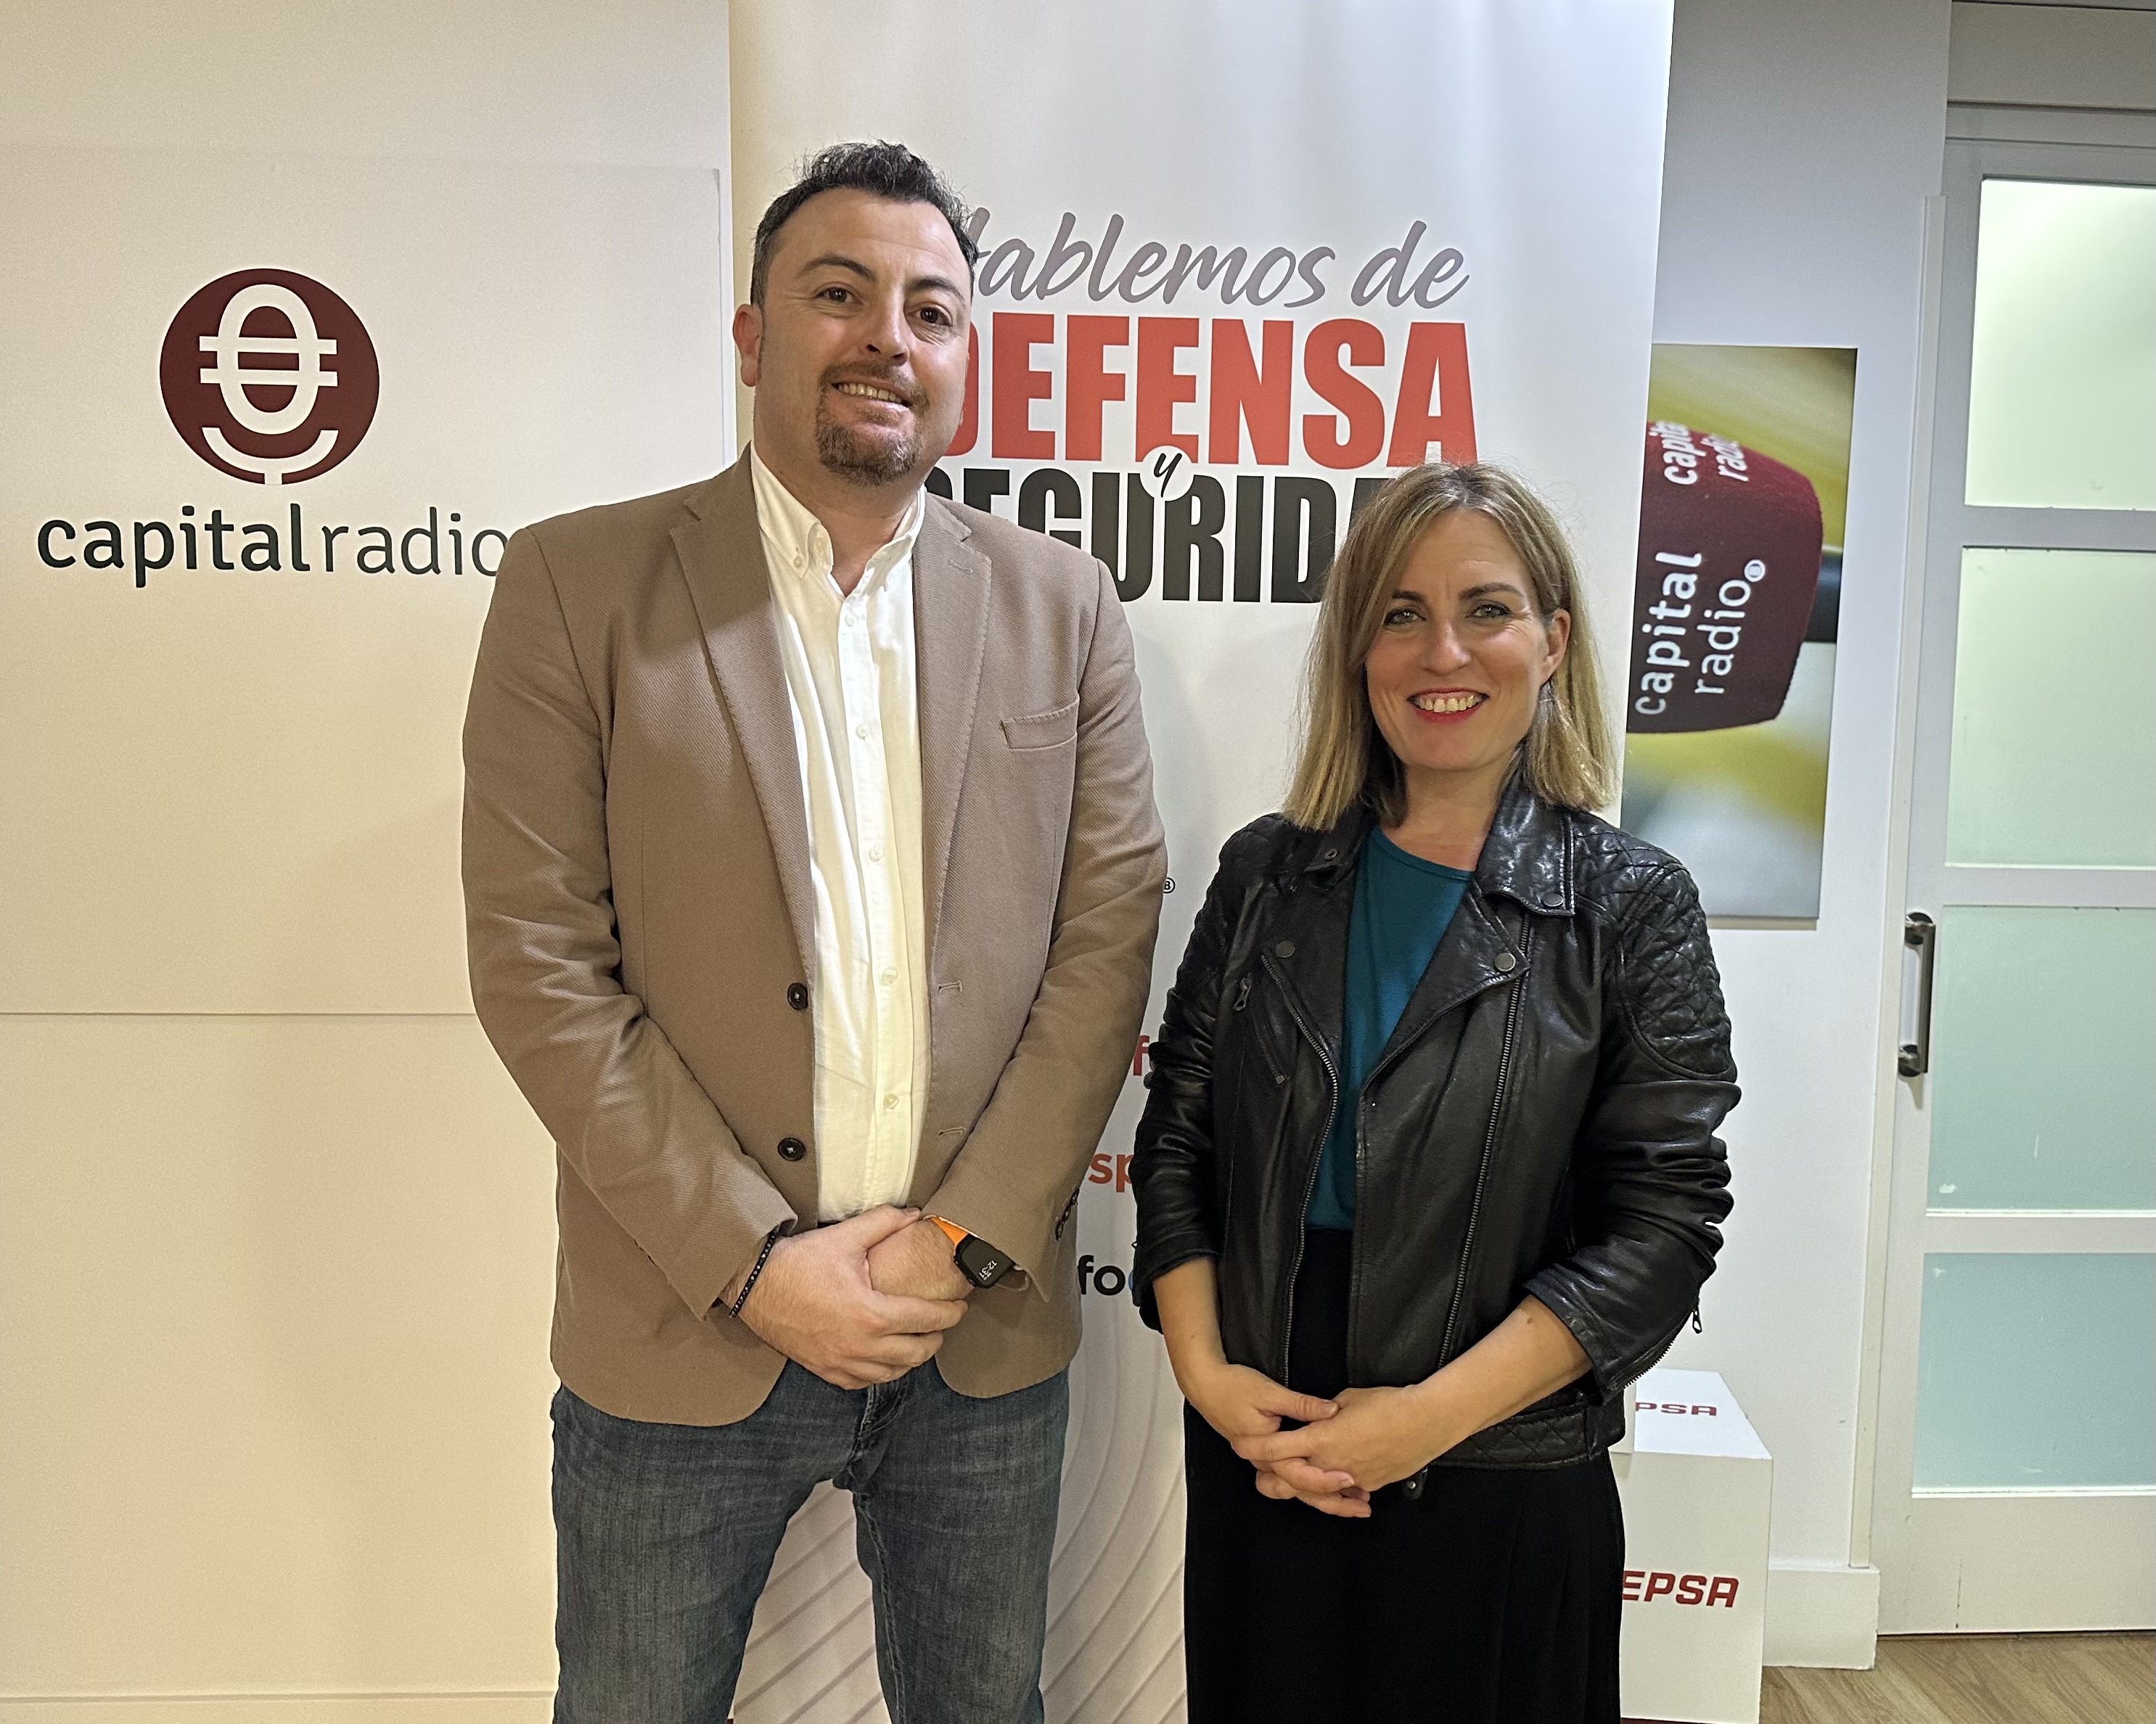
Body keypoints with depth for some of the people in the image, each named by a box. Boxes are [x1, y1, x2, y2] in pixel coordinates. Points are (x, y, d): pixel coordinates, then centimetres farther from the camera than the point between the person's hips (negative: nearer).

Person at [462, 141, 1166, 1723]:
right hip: (686, 1334, -1)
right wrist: (755, 1264, -12)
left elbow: (1109, 931, -1)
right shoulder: (578, 584, -4)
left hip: (990, 1331, 2)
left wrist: (968, 1241, -8)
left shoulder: (1063, 608, 3)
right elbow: (539, 965, -9)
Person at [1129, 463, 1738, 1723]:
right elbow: (1176, 1139, 3)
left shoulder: (1632, 907, -6)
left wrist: (1431, 1416, -16)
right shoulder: (1268, 874, 1)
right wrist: (1206, 1372, -9)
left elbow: (1664, 1220, -10)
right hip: (1256, 1470, 3)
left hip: (1504, 1496, -2)